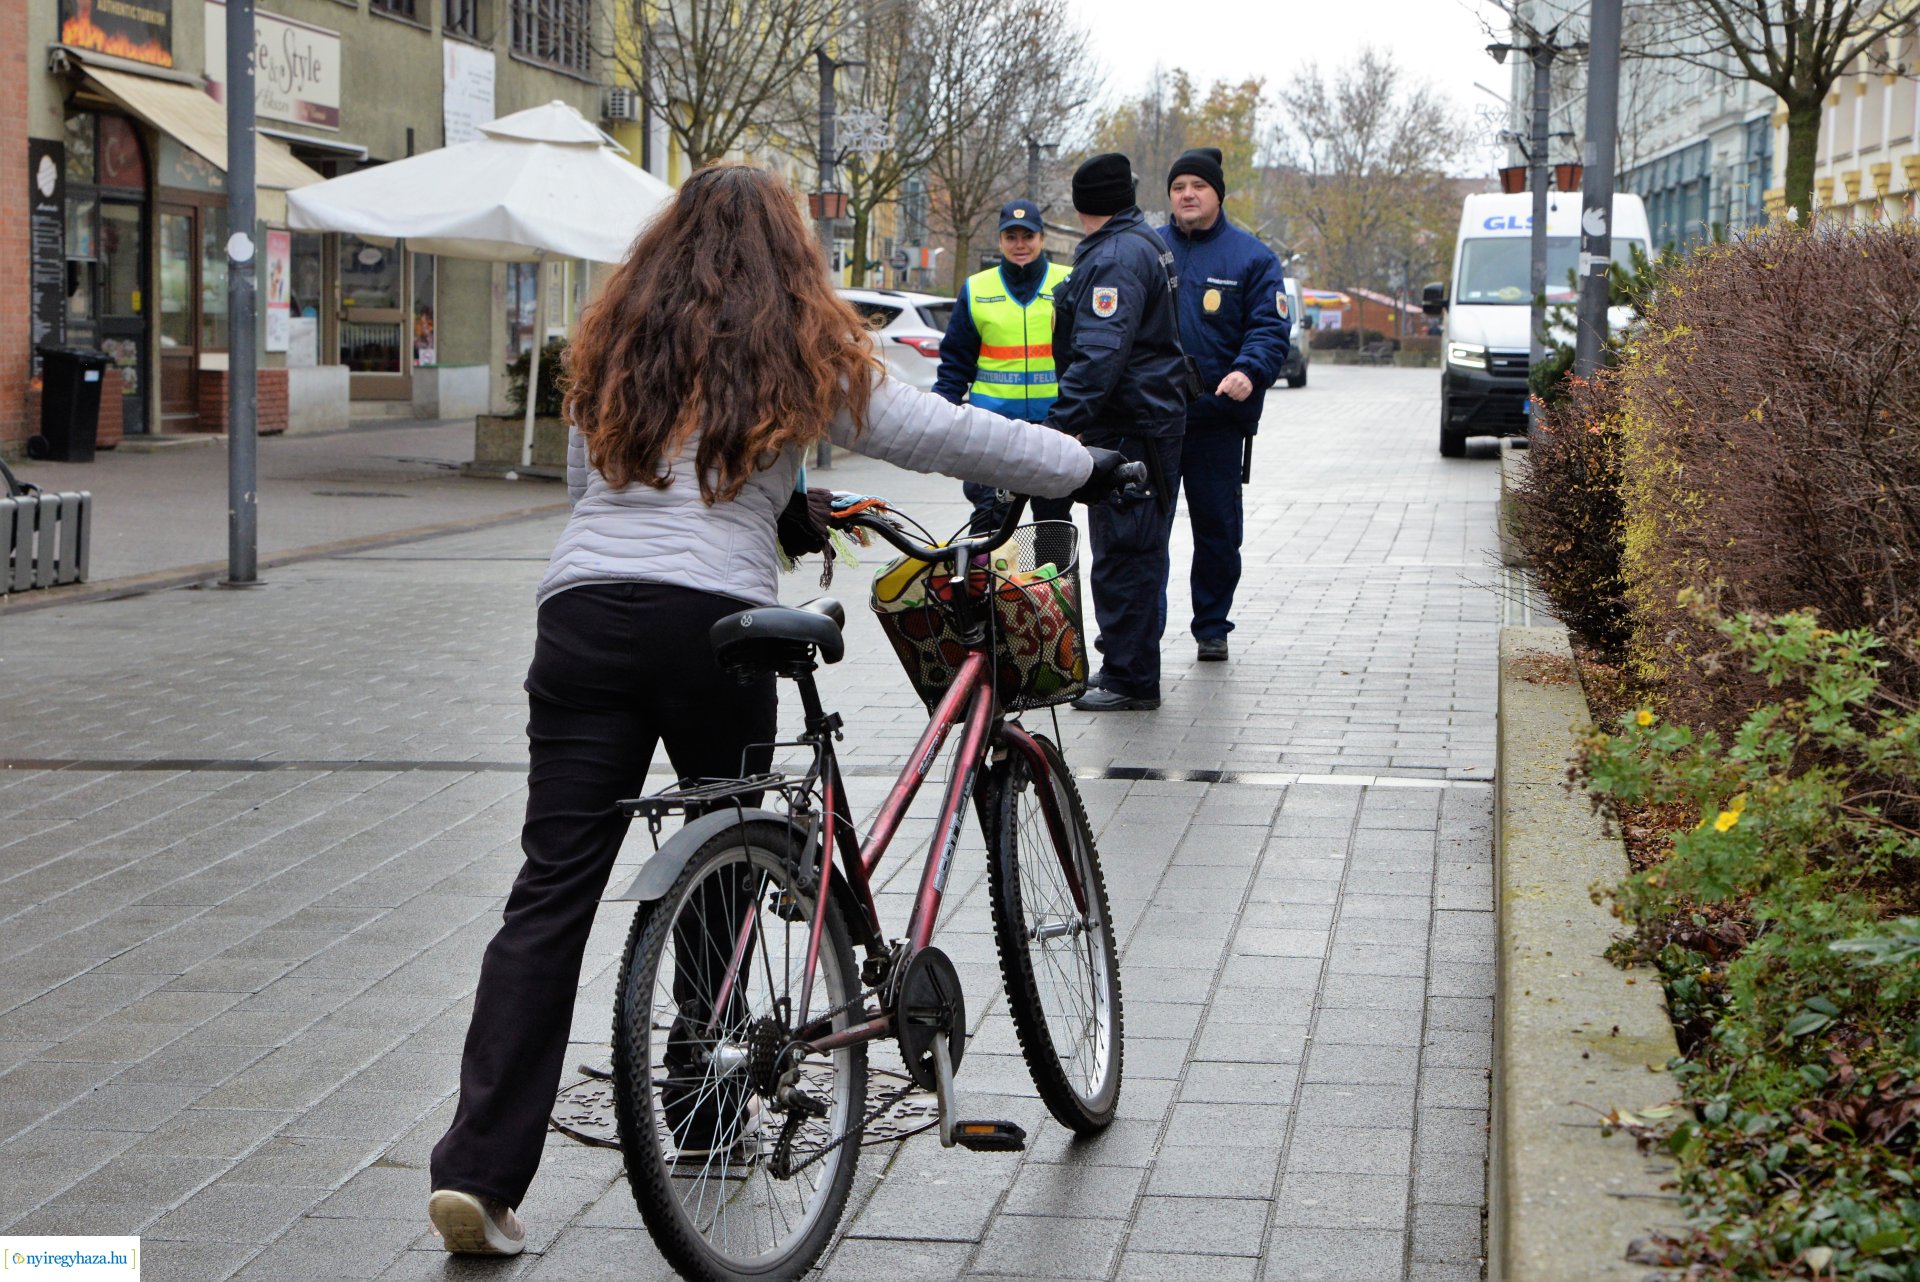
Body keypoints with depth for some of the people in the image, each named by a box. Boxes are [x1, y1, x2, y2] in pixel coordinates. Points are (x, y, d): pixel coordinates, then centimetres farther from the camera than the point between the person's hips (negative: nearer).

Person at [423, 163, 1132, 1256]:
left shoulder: (613, 343, 19)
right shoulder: (800, 352, 8)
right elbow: (939, 433, 8)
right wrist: (1083, 467, 19)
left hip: (583, 614, 3)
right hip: (714, 621, -3)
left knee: (554, 891, -2)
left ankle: (482, 1168, -10)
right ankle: (707, 1113, 29)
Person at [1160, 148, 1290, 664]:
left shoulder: (1251, 258, 4)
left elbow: (1269, 329, -2)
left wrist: (1248, 372, -22)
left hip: (1218, 415, -1)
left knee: (1218, 528, 4)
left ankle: (1213, 626, 15)